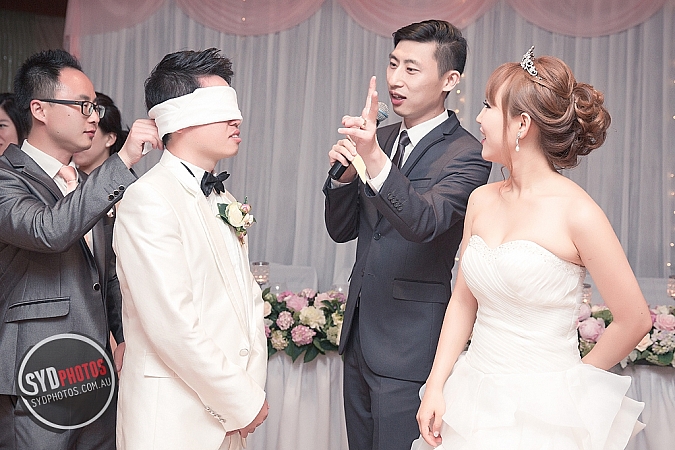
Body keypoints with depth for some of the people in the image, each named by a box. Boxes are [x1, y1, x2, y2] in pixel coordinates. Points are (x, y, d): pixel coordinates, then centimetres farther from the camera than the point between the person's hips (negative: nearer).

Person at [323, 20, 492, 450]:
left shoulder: (466, 153, -13)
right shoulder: (381, 138, 8)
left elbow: (424, 223, -30)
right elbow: (342, 230, 9)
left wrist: (374, 160, -45)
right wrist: (344, 173, -10)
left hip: (409, 346, -7)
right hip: (360, 334, 7)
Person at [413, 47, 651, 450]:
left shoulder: (578, 213, -15)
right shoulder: (482, 201, 2)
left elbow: (635, 321, -9)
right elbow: (463, 300, 7)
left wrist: (572, 379, 3)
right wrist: (436, 386, 0)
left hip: (543, 414, -5)